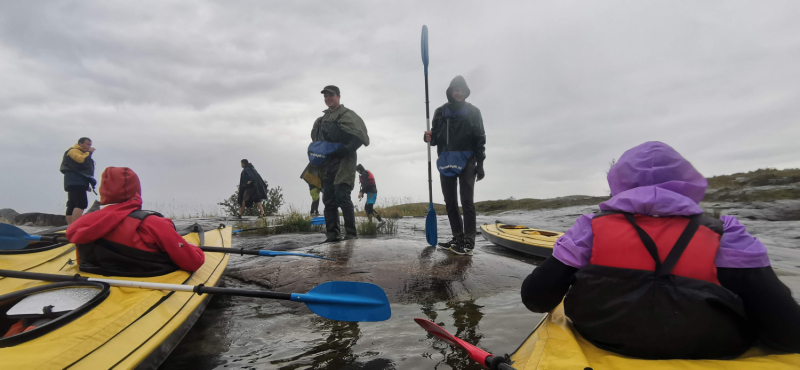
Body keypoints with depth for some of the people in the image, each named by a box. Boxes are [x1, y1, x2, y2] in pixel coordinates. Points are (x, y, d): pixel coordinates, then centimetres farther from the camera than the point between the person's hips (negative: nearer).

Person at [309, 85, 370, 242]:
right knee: (328, 200, 6)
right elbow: (316, 140, 32)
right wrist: (316, 155, 16)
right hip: (326, 165, 8)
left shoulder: (347, 115, -1)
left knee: (342, 197, -14)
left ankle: (351, 233, -5)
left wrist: (345, 150, -20)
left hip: (343, 164, -7)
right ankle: (332, 234, 11)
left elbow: (360, 136, -12)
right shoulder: (322, 120, 22)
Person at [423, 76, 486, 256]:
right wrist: (429, 138, -10)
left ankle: (469, 241, -6)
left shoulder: (473, 111, 4)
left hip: (466, 160, -4)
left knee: (467, 201, -8)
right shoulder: (440, 112, 11)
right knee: (450, 202, 6)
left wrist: (480, 163, -7)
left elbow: (480, 139, 0)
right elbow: (436, 138, 14)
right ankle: (458, 237, 16)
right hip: (445, 161, 4)